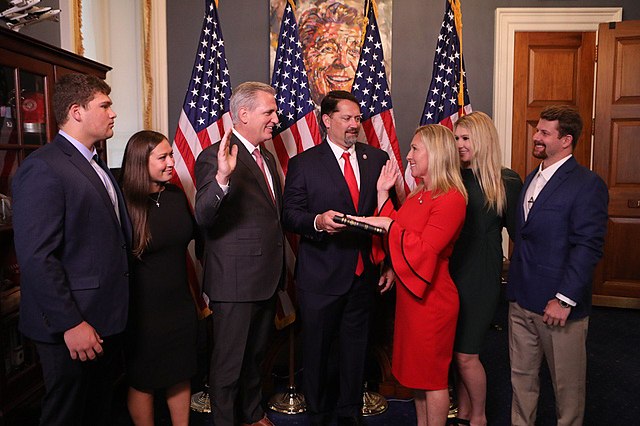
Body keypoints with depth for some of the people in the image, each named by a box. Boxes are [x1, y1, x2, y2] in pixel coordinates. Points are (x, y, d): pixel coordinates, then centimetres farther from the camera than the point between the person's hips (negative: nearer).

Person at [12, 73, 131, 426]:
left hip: (106, 318, 8)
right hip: (73, 327, -8)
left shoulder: (96, 166, 13)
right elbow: (36, 258, -22)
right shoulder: (43, 168, -17)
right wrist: (70, 324, -21)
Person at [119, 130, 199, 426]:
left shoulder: (176, 195, 1)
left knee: (181, 375, 18)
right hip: (143, 310, -5)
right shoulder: (124, 202, -17)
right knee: (143, 382, 14)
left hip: (180, 304, 6)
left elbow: (195, 231, 14)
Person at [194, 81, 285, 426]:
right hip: (235, 281, -8)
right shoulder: (216, 157, -16)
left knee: (255, 355, 25)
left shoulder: (267, 158, 11)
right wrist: (222, 177, -45)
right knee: (229, 363, 9)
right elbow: (203, 218, -27)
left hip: (267, 279, 9)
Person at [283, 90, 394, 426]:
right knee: (316, 348, 12)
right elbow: (289, 216, -6)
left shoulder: (377, 159, 6)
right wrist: (318, 221, -26)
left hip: (364, 273, 3)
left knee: (356, 348, 16)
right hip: (321, 275, -3)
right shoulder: (303, 164, -3)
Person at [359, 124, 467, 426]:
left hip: (431, 296, -9)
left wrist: (388, 224, -20)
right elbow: (396, 232, 7)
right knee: (416, 369, 20)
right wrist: (383, 193, 5)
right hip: (409, 292, 9)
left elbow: (424, 248, -26)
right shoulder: (419, 194, 11)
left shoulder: (451, 198, -18)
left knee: (432, 374, 7)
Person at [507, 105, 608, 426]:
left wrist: (565, 299, -20)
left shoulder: (587, 184, -12)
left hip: (559, 305, -7)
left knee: (567, 384, 12)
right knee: (521, 376, 17)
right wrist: (515, 284, 9)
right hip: (521, 301, 7)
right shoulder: (531, 179, 12)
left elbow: (588, 246, -17)